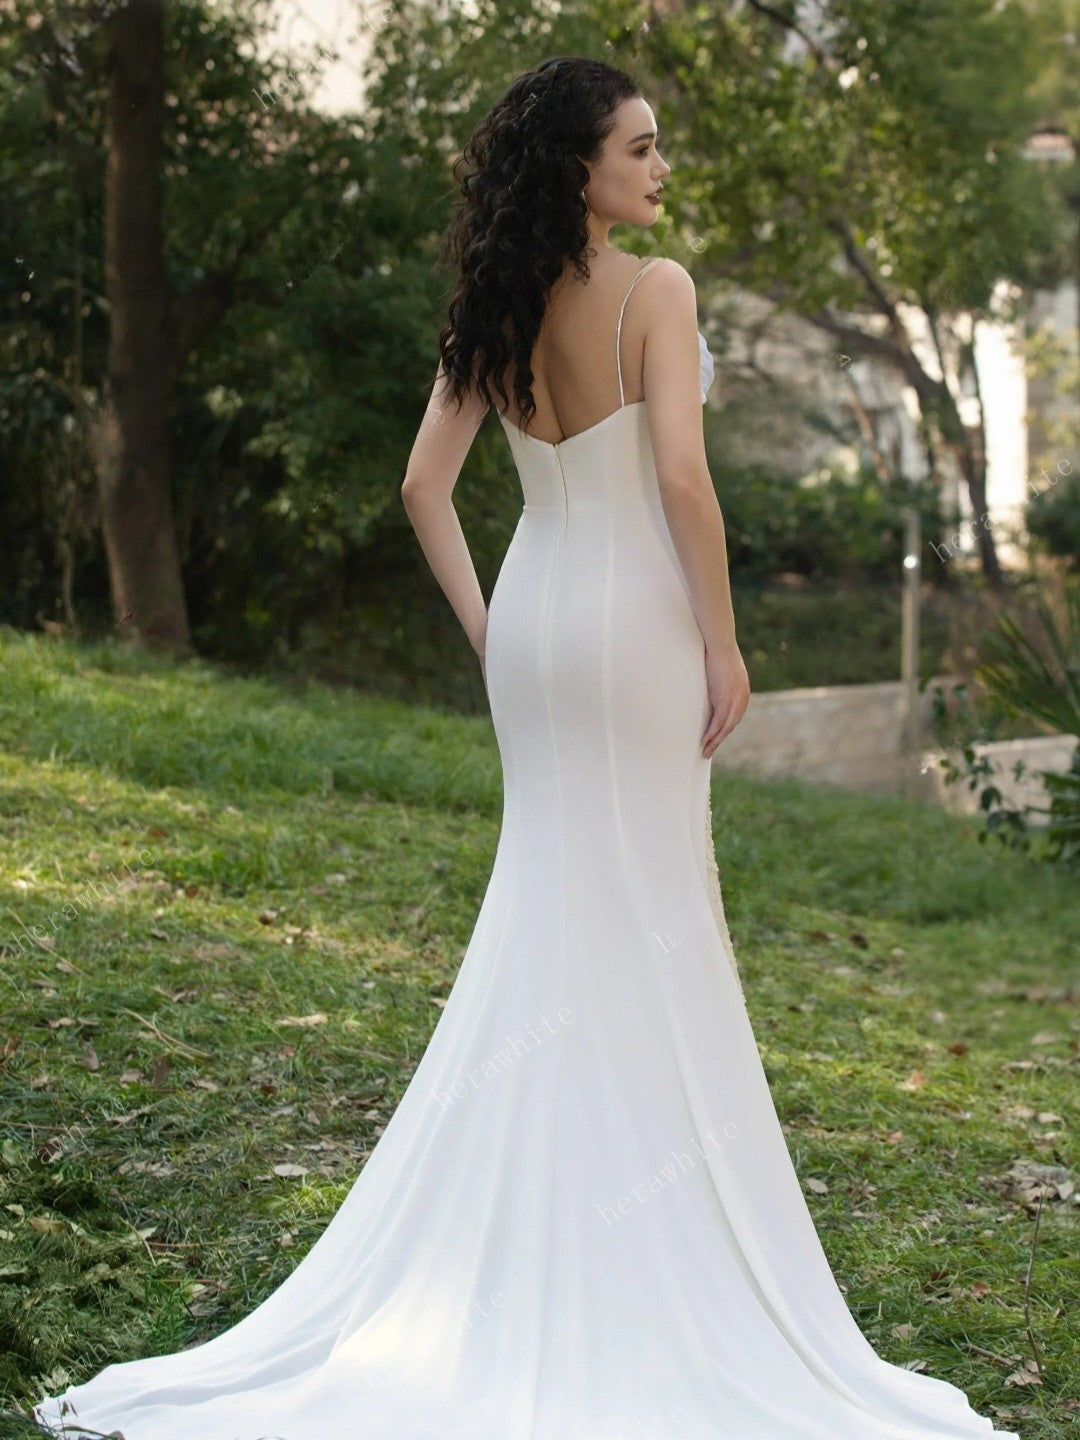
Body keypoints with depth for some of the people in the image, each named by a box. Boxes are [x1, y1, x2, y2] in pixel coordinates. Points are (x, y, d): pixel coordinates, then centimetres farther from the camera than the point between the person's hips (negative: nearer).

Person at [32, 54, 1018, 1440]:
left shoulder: (495, 310, 7)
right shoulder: (654, 290, -12)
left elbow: (424, 483, 7)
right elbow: (682, 475, -20)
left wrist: (483, 629, 12)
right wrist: (724, 643, -12)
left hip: (533, 627, 6)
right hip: (636, 620, -6)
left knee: (549, 902, 16)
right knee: (651, 919, 3)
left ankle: (532, 1216, 22)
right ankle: (654, 1236, 11)